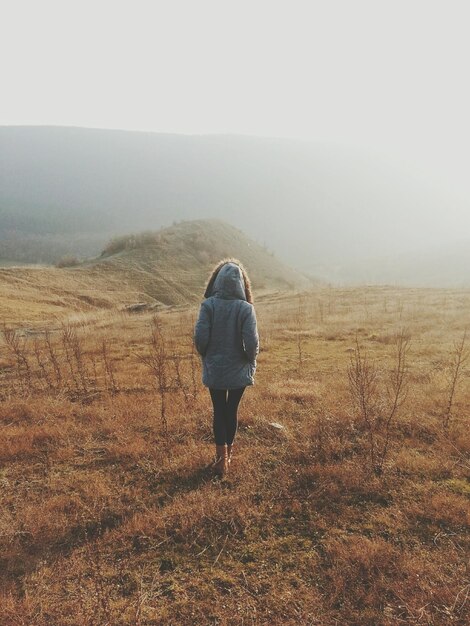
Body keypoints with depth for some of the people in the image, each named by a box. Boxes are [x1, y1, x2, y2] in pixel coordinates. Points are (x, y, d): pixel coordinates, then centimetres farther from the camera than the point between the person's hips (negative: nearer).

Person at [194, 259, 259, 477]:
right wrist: (250, 361, 5)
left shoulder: (208, 305, -12)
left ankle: (222, 456, 8)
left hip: (214, 370, 0)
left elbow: (200, 337, -13)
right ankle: (227, 453, 31)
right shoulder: (246, 308, -13)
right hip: (239, 371, 0)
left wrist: (207, 356, 7)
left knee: (219, 411, 12)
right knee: (232, 411, 16)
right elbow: (252, 342, -15)